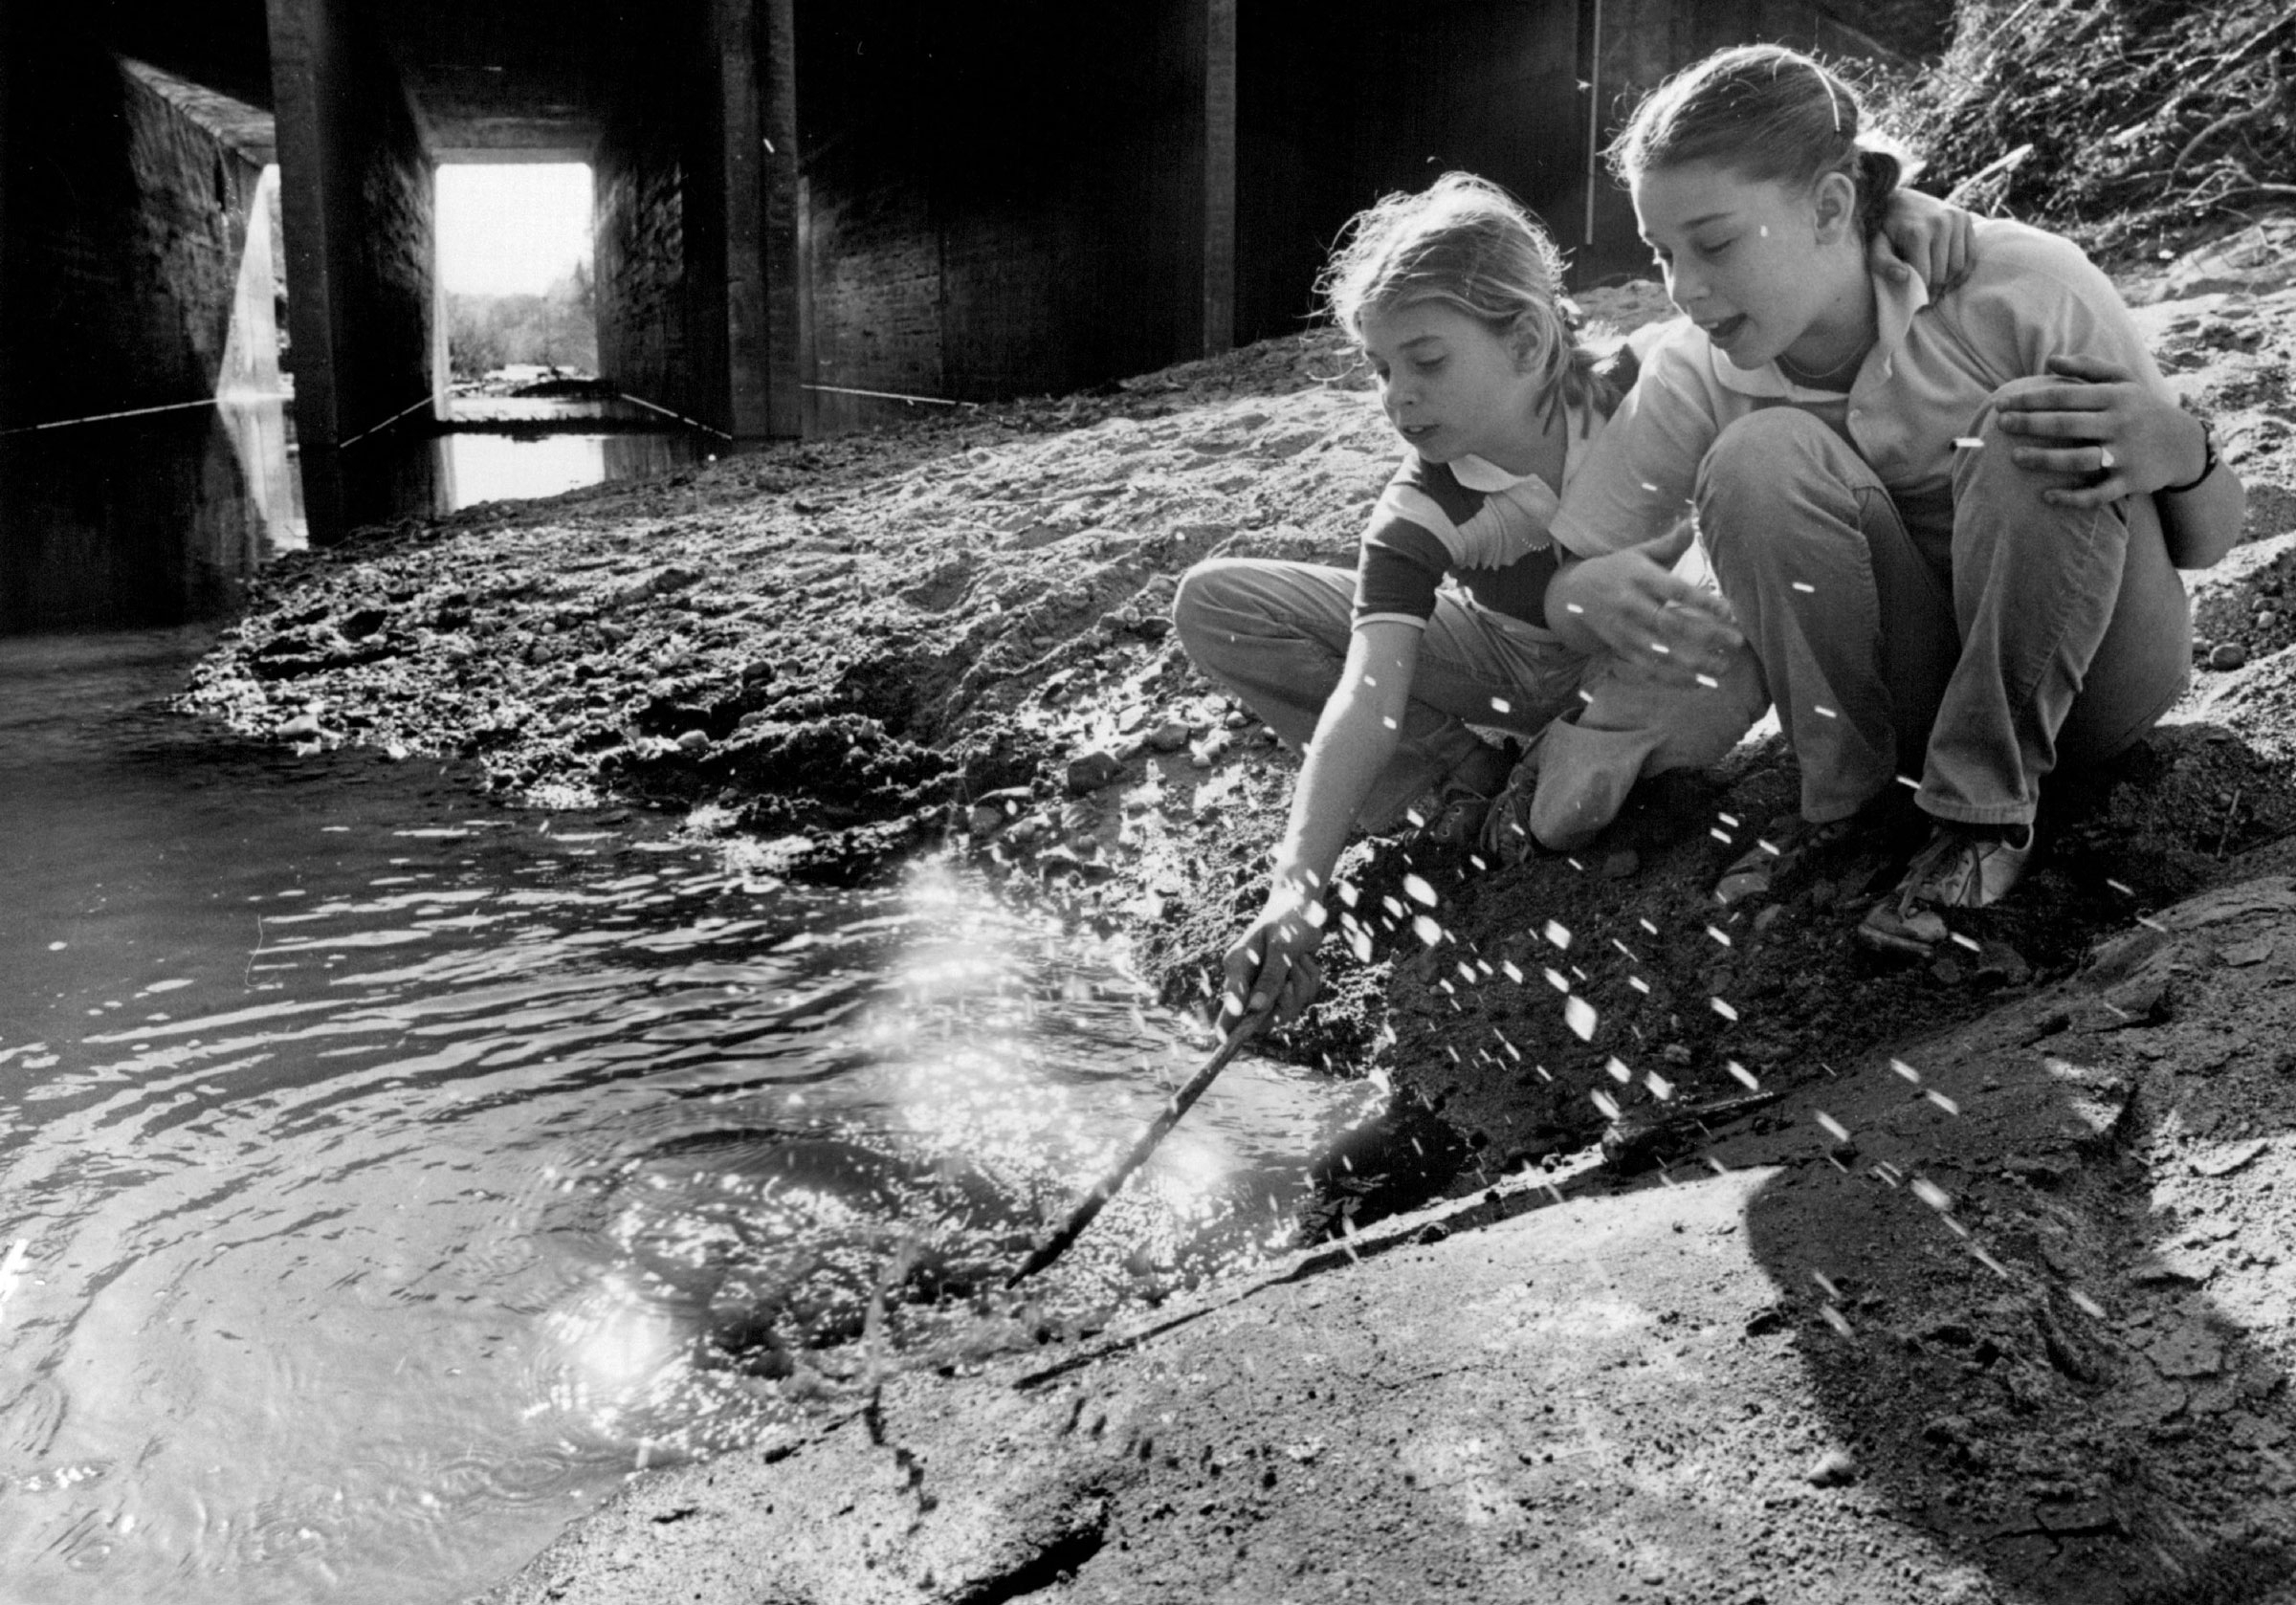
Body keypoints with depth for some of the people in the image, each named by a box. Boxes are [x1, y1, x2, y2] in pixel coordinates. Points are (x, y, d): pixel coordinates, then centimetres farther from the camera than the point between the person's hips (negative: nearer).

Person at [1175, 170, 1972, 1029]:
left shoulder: (1630, 389, -28)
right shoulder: (1419, 511, -28)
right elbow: (1369, 691, -40)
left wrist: (1889, 214, -38)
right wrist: (1297, 885, -51)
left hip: (1637, 657, -1)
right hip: (1505, 659, 1)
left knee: (1721, 672, -41)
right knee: (1213, 604, -17)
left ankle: (1568, 774, -9)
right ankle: (1458, 766, -7)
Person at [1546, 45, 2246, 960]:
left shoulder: (2021, 289, -22)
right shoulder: (1693, 379, -15)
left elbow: (2206, 543, -12)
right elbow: (1552, 573, -12)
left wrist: (2176, 453, -37)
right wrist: (1585, 593, -38)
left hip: (2092, 676, -1)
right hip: (1908, 695, 2)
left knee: (2033, 435, -31)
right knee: (1758, 459, -25)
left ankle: (1987, 812, -19)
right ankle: (1847, 797, -11)